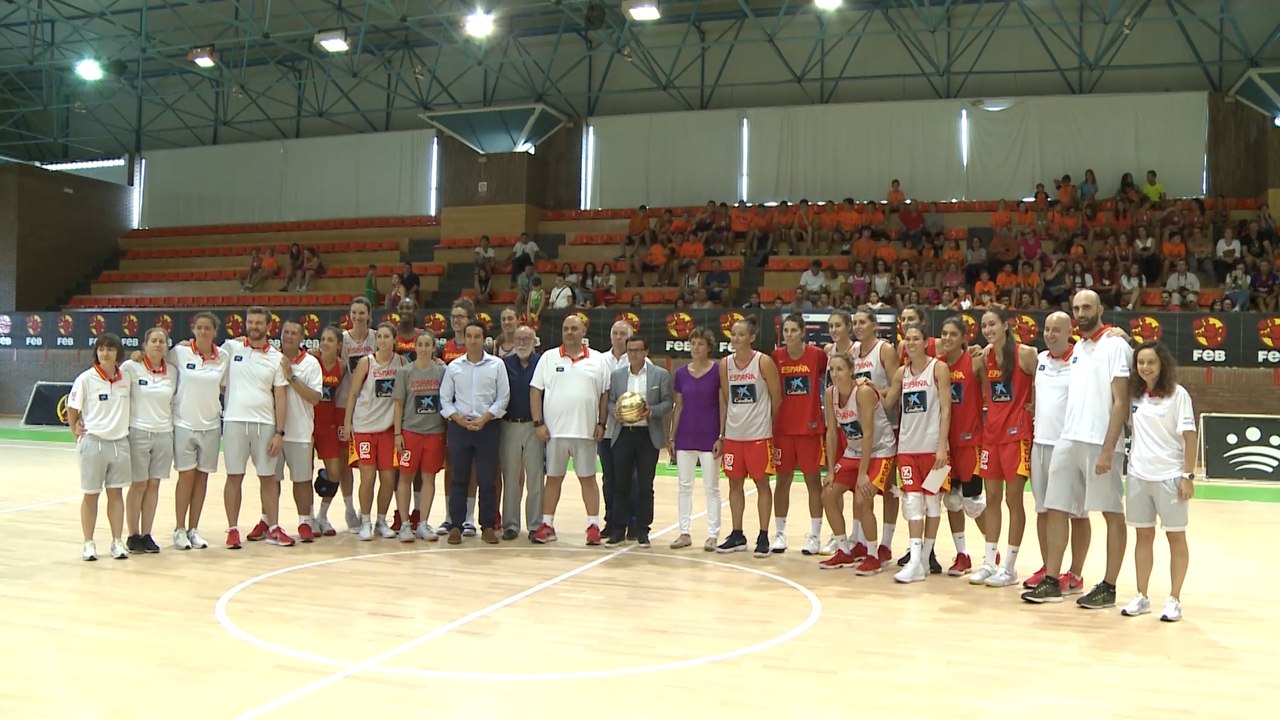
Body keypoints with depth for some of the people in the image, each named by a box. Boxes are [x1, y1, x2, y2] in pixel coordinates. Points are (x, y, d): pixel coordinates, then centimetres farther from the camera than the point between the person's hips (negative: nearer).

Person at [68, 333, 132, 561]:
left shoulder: (125, 377, 2)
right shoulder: (86, 379, -7)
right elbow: (72, 409, 1)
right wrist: (77, 432, 3)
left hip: (120, 442, 3)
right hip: (93, 442, -3)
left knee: (116, 493, 8)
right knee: (91, 495, 6)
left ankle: (118, 542, 15)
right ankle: (89, 544, 15)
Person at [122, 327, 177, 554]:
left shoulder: (172, 371, 7)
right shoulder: (131, 367, -6)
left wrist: (173, 427, 13)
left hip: (164, 434, 4)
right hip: (139, 432, -3)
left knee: (154, 485, 6)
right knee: (138, 485, 2)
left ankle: (146, 534, 14)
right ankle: (133, 535, 12)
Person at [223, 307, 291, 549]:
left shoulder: (276, 357, 4)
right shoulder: (231, 347, 3)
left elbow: (280, 397, 3)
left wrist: (279, 432, -3)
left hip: (265, 424, 1)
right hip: (235, 421, -1)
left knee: (268, 477, 6)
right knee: (234, 476, 4)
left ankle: (273, 528, 13)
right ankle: (233, 529, 11)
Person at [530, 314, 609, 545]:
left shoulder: (597, 360, 5)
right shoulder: (548, 358, 3)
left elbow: (604, 395, 6)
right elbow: (535, 391, 2)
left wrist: (601, 424, -1)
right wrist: (538, 423, -5)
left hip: (586, 431, 0)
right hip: (554, 430, 0)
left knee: (588, 478, 6)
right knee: (553, 478, 9)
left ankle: (593, 525, 10)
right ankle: (547, 525, 16)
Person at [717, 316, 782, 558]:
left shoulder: (764, 362, -10)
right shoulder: (725, 364, 4)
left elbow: (776, 399, -4)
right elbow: (725, 400, 11)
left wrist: (768, 424, 2)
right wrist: (722, 432, 9)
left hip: (759, 434, -5)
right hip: (733, 434, 5)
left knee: (761, 483, 2)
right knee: (734, 483, 10)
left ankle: (763, 537, 9)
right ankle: (737, 535, 20)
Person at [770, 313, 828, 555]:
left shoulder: (817, 355, -6)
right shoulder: (776, 357, 0)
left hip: (810, 427, -2)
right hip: (783, 428, 2)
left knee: (813, 480, 5)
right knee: (782, 480, 8)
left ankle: (814, 536, 14)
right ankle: (780, 533, 18)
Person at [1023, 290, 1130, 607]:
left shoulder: (1115, 345, -6)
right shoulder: (1078, 347, 16)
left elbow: (1121, 401, -12)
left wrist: (1107, 449, -17)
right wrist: (1069, 434, 14)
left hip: (1100, 443, -8)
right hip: (1068, 440, 8)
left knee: (1112, 514, 3)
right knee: (1056, 509, 7)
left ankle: (1108, 587, 9)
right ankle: (1051, 581, 14)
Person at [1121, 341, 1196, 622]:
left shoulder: (1177, 394, -6)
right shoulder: (1134, 394, 6)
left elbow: (1189, 437, -8)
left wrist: (1188, 476, -12)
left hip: (1169, 476, -4)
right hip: (1139, 475, 4)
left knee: (1176, 537, 6)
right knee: (1143, 535, 10)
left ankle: (1174, 600, 13)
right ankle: (1141, 597, 19)